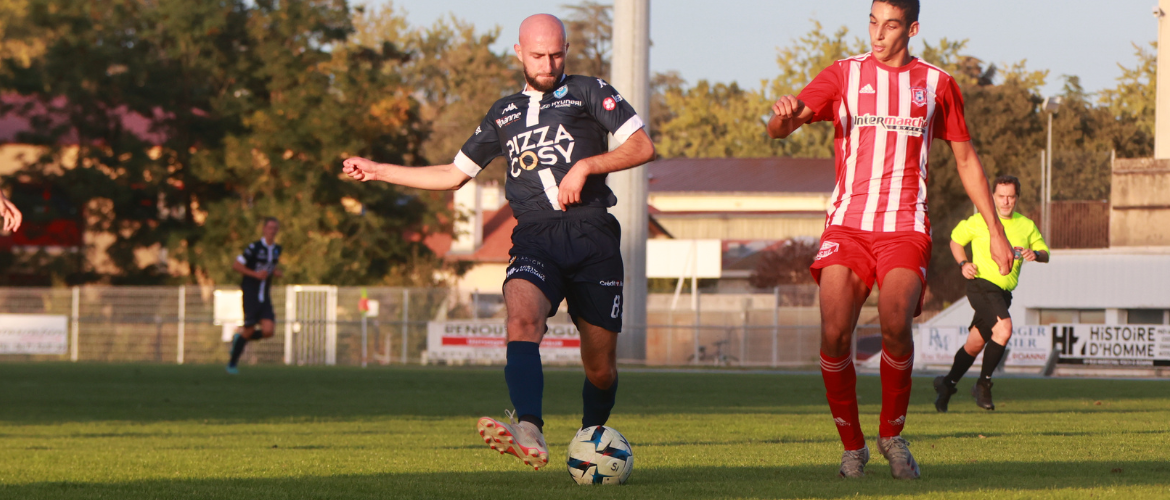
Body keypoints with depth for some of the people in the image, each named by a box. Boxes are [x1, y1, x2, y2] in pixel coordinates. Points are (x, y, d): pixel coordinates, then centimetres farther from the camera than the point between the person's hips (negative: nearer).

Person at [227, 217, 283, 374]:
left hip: (265, 296, 6)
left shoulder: (277, 249, 9)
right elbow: (235, 265, -11)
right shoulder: (255, 247, -12)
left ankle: (240, 338, 18)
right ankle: (232, 364, 12)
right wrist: (255, 274, -20)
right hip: (251, 295, -6)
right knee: (249, 330, -6)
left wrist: (277, 273, 5)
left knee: (269, 330, -10)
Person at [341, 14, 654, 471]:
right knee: (522, 318, -31)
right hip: (535, 240, 1)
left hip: (593, 238, -1)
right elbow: (454, 174, 30)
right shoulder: (504, 113, 22)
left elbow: (642, 147, 3)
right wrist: (378, 171, 28)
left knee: (600, 367, 1)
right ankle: (529, 432, -51)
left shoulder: (588, 92, 11)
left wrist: (586, 165, -10)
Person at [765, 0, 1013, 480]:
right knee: (834, 333, -16)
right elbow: (778, 130, -2)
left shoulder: (937, 84, 11)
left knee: (895, 324, -23)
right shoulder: (844, 75, 8)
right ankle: (852, 446, 3)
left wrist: (996, 233, 16)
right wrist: (784, 115, -28)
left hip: (906, 228, 0)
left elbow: (966, 159, 19)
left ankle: (892, 434, 0)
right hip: (848, 224, 0)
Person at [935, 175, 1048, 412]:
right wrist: (963, 263, -5)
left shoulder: (1026, 226, 10)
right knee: (1004, 329, -26)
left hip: (1004, 292, 6)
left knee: (975, 343, 11)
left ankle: (947, 385, 29)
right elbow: (956, 239, 12)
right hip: (981, 284, -6)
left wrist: (1036, 255, -11)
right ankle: (983, 384, -13)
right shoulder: (979, 222, -1)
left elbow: (1044, 253, 14)